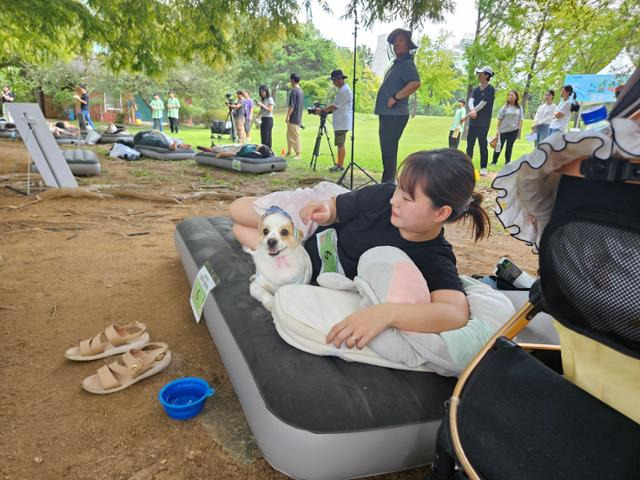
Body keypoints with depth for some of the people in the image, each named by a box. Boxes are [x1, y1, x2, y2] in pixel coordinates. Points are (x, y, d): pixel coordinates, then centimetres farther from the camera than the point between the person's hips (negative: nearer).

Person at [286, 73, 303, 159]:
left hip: (293, 118, -9)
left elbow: (291, 105, -20)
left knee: (295, 136, -8)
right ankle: (289, 152, 23)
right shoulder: (301, 91, 14)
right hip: (298, 118, 9)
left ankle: (298, 154, -7)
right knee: (289, 135, 17)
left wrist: (288, 116, -17)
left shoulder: (293, 90, -15)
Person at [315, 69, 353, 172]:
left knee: (340, 145, -7)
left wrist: (322, 111, -10)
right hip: (341, 122, 10)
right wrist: (325, 110, 14)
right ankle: (340, 164, 19)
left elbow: (335, 106, -17)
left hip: (341, 123, -10)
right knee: (340, 144, 13)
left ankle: (340, 166, -3)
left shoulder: (343, 90, -15)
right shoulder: (344, 89, 18)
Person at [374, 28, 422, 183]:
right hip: (387, 114, 10)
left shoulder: (407, 63, -9)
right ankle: (387, 183, 21)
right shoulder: (397, 64, 19)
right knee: (387, 151, 13)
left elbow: (415, 83, -27)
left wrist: (395, 97, -22)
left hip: (395, 115, -10)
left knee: (389, 152, -10)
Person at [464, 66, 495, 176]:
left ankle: (483, 168, 1)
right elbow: (470, 101, -2)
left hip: (483, 123, -6)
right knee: (469, 144, 7)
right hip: (473, 121, 6)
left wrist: (468, 115, -15)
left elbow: (482, 104, -14)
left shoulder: (490, 89, -6)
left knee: (482, 145, -5)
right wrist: (472, 111, -25)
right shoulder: (476, 89, 14)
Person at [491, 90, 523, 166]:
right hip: (503, 130, -1)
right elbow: (499, 119, 0)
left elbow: (520, 120, 8)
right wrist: (497, 129, -5)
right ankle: (494, 161, 14)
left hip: (513, 130, 1)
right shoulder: (505, 107, 1)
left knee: (509, 147, 4)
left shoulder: (519, 108, 5)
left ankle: (507, 162, 12)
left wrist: (520, 130, 2)